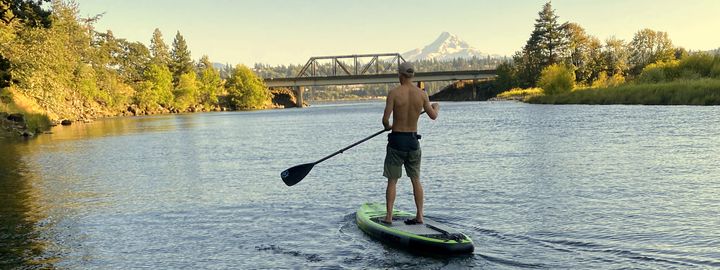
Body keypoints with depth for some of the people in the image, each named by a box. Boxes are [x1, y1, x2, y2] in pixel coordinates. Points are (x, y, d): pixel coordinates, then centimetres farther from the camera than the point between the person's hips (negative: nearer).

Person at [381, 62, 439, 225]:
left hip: (396, 140, -3)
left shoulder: (394, 93, -11)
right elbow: (433, 116, 9)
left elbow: (385, 119, -15)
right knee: (416, 180, 14)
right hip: (413, 141, 3)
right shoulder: (422, 94, -2)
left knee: (392, 181, 5)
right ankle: (419, 216, 16)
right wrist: (436, 107, 32)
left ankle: (389, 217, 4)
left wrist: (387, 126, 8)